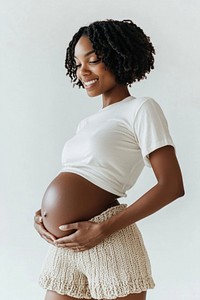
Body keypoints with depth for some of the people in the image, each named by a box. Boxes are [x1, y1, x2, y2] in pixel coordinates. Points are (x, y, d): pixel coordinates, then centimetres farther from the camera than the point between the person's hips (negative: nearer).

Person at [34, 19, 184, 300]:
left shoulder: (141, 109, -3)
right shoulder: (89, 122, 18)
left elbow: (172, 186, -12)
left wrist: (103, 229, -16)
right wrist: (43, 213, 1)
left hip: (107, 243, -7)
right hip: (64, 247, 7)